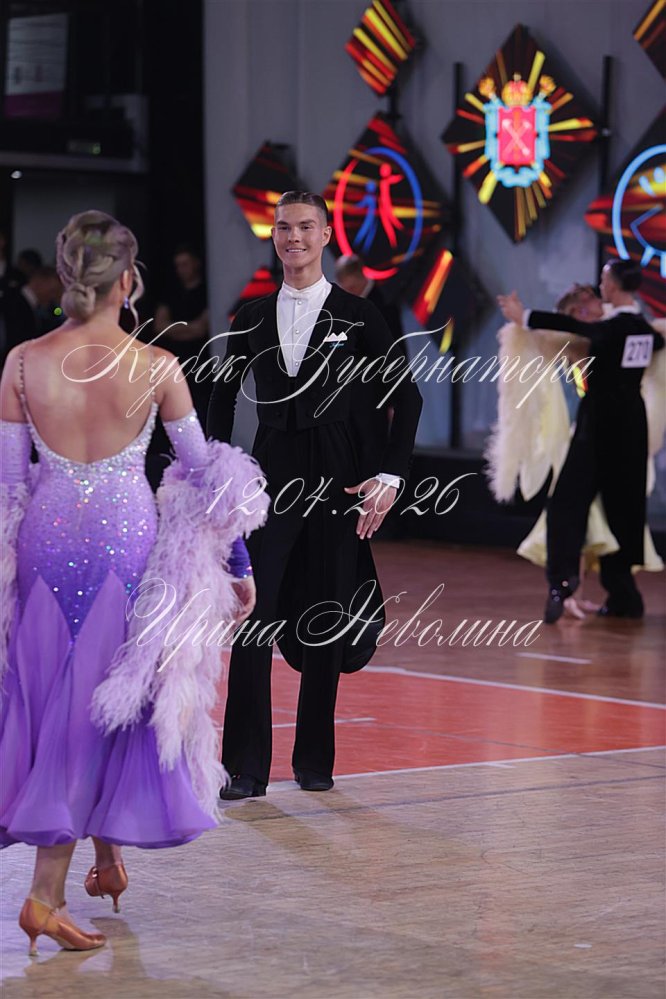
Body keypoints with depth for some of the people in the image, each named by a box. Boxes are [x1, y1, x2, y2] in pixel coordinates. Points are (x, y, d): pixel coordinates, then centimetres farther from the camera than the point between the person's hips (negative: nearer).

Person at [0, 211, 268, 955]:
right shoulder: (156, 368, -9)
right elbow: (204, 472, -1)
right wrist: (237, 563, 10)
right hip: (126, 539, -2)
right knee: (109, 702, 6)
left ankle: (106, 862, 28)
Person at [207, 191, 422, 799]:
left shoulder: (356, 316, 0)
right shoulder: (252, 319, 8)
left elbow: (407, 397, 1)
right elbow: (223, 396, 18)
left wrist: (390, 476, -7)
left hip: (335, 475, -1)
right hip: (270, 473, 1)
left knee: (325, 622, 4)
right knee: (253, 617, -9)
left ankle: (315, 759, 17)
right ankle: (247, 768, -7)